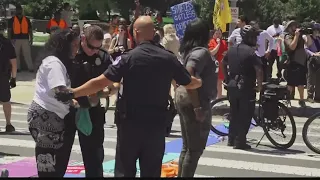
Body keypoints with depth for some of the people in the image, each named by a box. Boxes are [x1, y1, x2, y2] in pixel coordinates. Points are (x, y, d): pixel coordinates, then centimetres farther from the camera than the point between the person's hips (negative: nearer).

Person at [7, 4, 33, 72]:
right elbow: (9, 30, 5)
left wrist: (31, 39, 6)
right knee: (16, 54, 6)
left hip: (25, 39, 0)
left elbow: (30, 30, 12)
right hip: (15, 40, 0)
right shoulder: (12, 20, 5)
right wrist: (9, 40, -3)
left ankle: (30, 68, 1)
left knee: (27, 54, -1)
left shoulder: (27, 19, 9)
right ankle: (17, 68, 14)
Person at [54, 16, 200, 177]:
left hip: (131, 123, -2)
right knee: (151, 171, 10)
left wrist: (72, 93, -7)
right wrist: (201, 83, 35)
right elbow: (190, 83, 12)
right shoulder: (168, 58, 0)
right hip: (157, 123, 2)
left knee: (125, 170, 12)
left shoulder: (129, 58, -10)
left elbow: (101, 82, -15)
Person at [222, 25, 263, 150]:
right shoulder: (250, 52, -15)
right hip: (246, 87, -7)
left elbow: (223, 63, 20)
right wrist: (259, 85, -13)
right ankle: (240, 142, 1)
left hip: (232, 86, 7)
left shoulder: (232, 50, 10)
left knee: (234, 113, 17)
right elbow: (259, 70, -24)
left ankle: (231, 139, 22)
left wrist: (227, 79, 22)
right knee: (245, 115, 1)